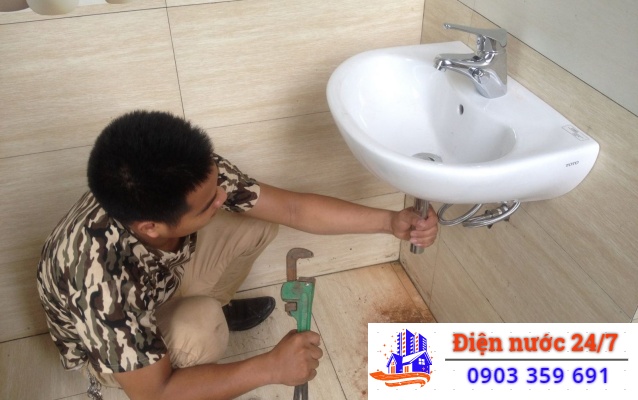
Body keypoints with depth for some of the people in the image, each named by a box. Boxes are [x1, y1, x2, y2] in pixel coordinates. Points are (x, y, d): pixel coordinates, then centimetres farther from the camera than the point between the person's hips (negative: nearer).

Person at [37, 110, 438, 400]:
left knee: (257, 222, -8)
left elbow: (292, 208, -20)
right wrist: (271, 367, -35)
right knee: (199, 331, -36)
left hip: (162, 279, 5)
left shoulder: (195, 175, -31)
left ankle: (204, 310, 19)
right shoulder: (101, 277, -44)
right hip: (106, 341, -5)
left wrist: (390, 221, -24)